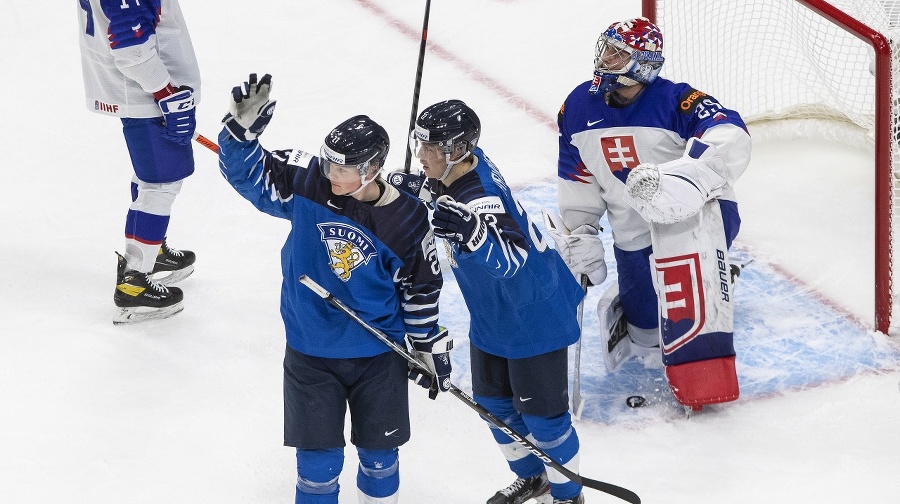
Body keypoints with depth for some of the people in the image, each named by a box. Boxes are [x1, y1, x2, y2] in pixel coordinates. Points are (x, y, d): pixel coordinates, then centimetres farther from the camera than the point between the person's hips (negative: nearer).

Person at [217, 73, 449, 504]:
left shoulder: (406, 221, -16)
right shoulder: (307, 184, -15)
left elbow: (421, 287, -3)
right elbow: (246, 171, -11)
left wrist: (431, 348, 4)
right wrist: (243, 127, -31)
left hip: (378, 358, 0)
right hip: (310, 354, 0)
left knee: (379, 456, 15)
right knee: (319, 461, 7)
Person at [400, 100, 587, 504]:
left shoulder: (480, 198, -36)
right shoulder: (461, 164, -10)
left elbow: (510, 259, -51)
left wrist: (468, 234, -67)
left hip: (535, 314, -10)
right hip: (491, 315, 10)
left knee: (541, 411, 3)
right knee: (493, 402, 20)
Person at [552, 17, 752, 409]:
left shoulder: (675, 101, -21)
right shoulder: (578, 107, -2)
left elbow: (731, 139, -37)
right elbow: (577, 180, 10)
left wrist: (675, 178, -51)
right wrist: (579, 235, 4)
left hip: (700, 212, -6)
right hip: (635, 239, 6)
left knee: (680, 234, -42)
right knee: (644, 336, 8)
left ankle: (703, 371, -39)